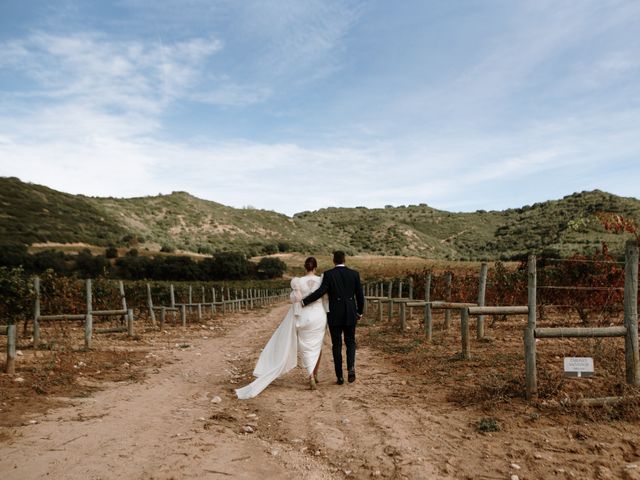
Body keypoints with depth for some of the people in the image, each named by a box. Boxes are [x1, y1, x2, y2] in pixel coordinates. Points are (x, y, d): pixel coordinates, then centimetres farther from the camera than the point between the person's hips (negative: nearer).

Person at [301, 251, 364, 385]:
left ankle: (340, 376, 9)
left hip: (334, 314, -1)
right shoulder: (354, 274, 1)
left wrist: (304, 301, -13)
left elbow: (321, 291, -19)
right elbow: (360, 295, 2)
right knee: (350, 342, 16)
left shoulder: (328, 274, -7)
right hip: (350, 314, 2)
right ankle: (351, 367, -7)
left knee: (337, 345, 8)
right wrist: (360, 312, 15)